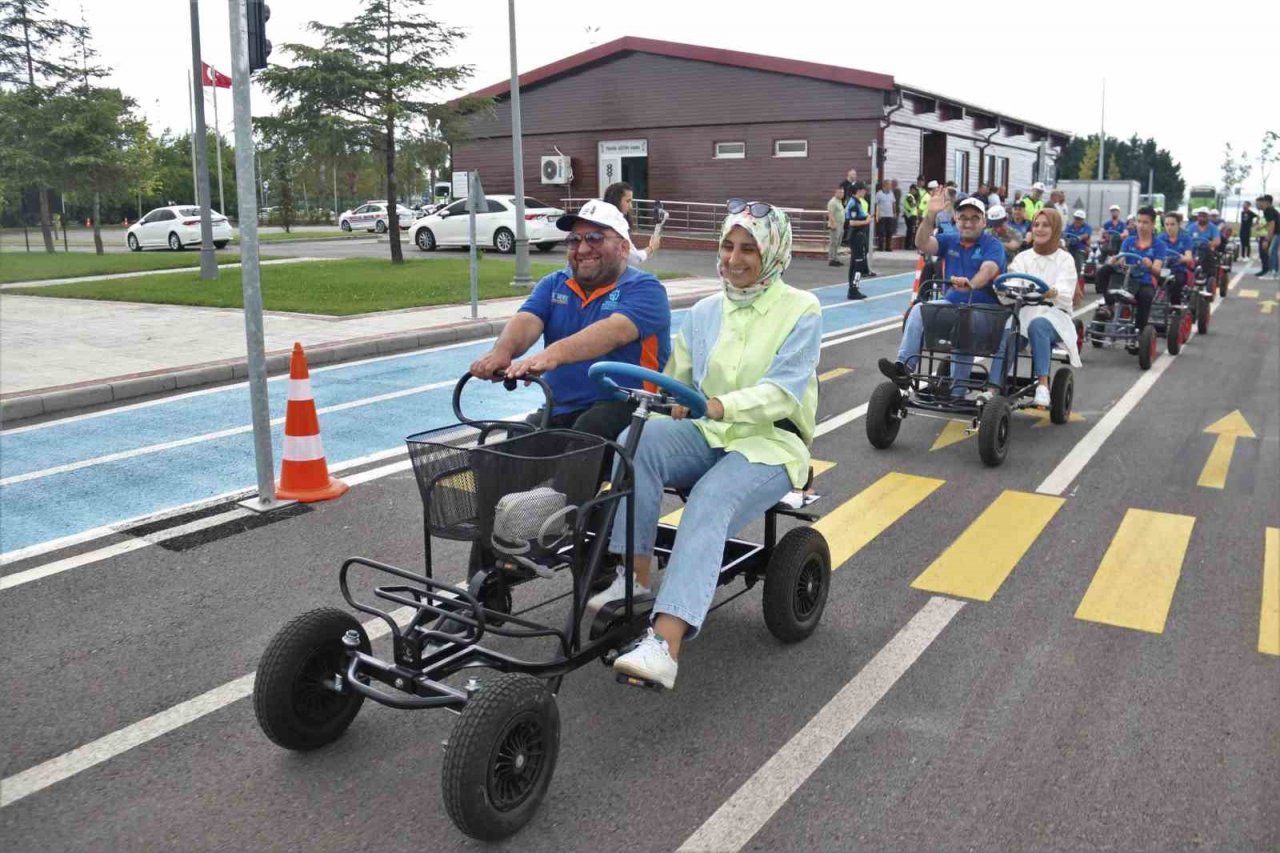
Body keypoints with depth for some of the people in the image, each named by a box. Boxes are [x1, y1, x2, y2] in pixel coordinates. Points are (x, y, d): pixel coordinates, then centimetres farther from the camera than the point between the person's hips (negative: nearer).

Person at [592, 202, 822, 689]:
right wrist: (661, 409, -13)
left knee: (708, 503, -35)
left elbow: (786, 389, -16)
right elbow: (676, 382, 10)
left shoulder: (800, 310, -2)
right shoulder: (704, 312, 13)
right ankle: (636, 573, -24)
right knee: (639, 438, -28)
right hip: (708, 436, 4)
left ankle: (665, 645, -46)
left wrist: (722, 405, -32)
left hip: (772, 441, -4)